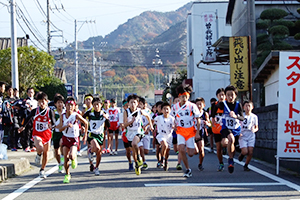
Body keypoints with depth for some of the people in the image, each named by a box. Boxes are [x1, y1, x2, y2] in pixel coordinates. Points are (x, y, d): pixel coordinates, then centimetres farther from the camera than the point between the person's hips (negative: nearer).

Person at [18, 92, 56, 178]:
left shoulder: (50, 111, -6)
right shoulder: (35, 111, -4)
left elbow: (53, 123, -12)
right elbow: (28, 118, 13)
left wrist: (51, 125, -34)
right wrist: (23, 126, 8)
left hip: (47, 134, 1)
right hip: (37, 134, -1)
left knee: (45, 153, 9)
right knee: (40, 149, -29)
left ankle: (42, 170, 27)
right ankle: (38, 155, 8)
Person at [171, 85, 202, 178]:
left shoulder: (192, 106, -7)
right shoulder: (175, 107, 0)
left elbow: (198, 120, -2)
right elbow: (173, 119, 16)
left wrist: (197, 133, -5)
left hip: (191, 131, -1)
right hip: (180, 131, 1)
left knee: (190, 154, -2)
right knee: (181, 150, -20)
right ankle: (188, 169, -5)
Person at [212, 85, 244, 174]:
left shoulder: (238, 105, -12)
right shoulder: (223, 104, -12)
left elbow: (242, 118, -20)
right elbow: (216, 106, 12)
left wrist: (236, 116, -41)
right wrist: (213, 116, 19)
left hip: (236, 129, 2)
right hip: (226, 128, -2)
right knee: (231, 138, -31)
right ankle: (231, 160, -14)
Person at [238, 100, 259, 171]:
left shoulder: (254, 117, 5)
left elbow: (256, 127, 12)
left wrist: (254, 130, -12)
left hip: (251, 136, 2)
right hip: (242, 135, -2)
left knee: (250, 152, -8)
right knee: (245, 152, -14)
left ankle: (246, 165, 12)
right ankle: (241, 154, 23)